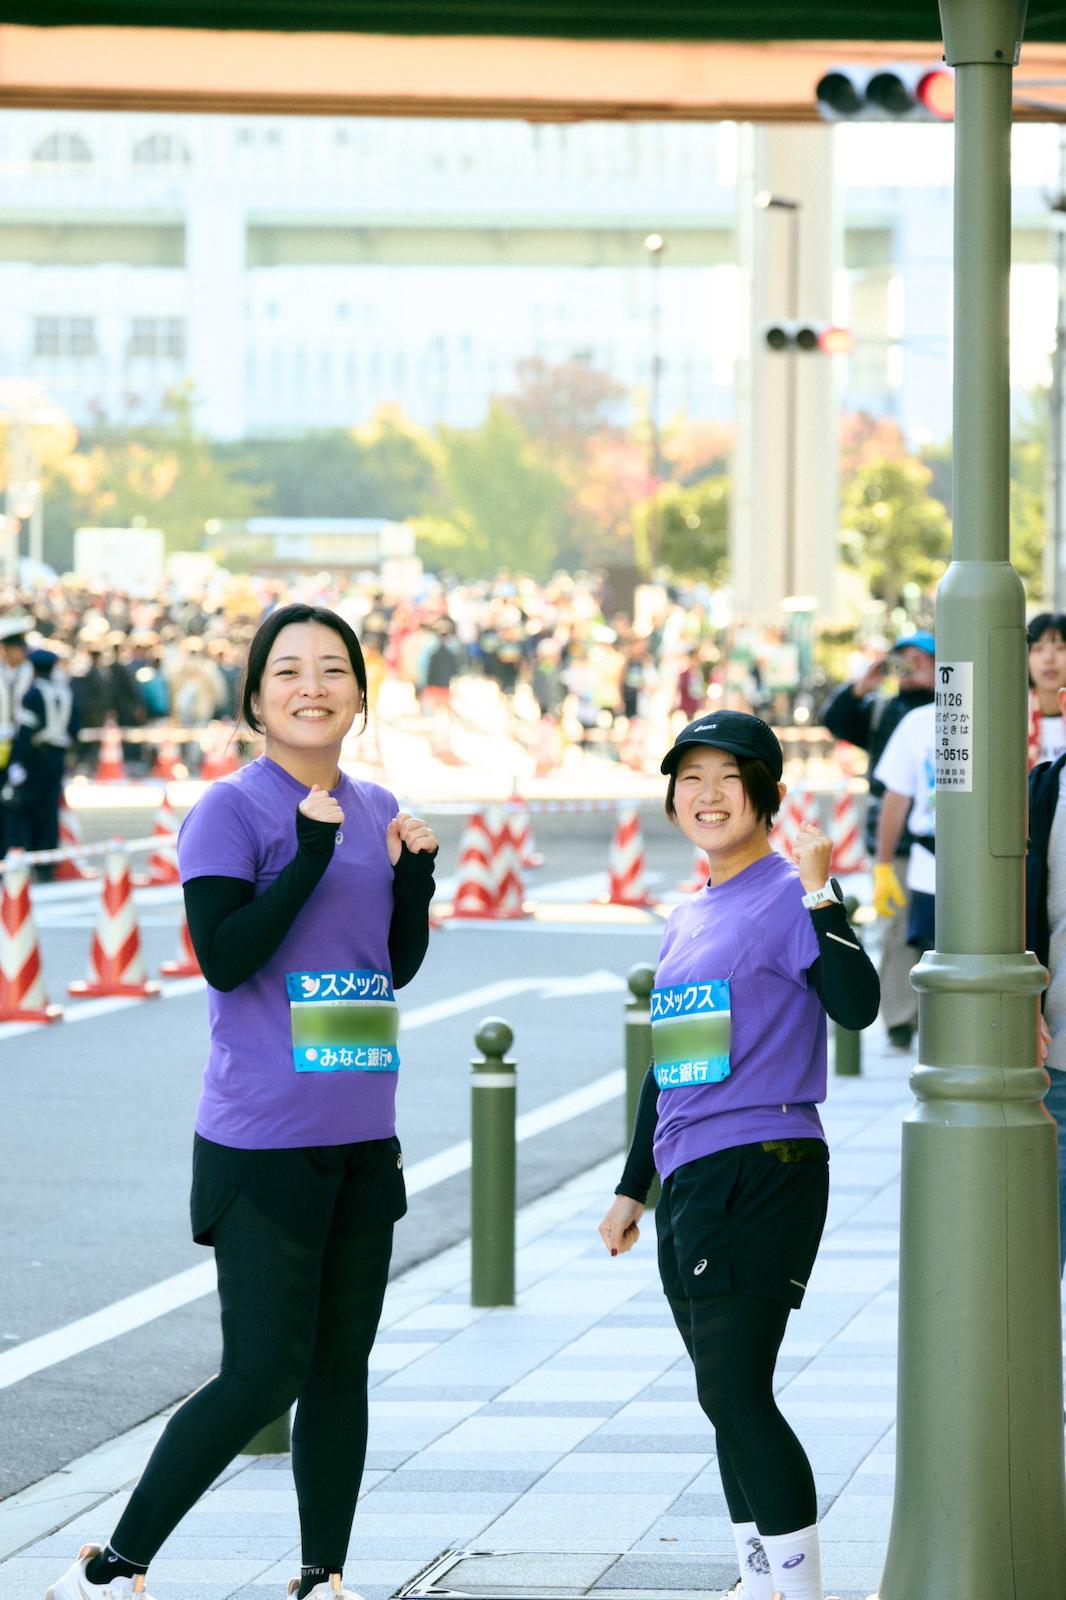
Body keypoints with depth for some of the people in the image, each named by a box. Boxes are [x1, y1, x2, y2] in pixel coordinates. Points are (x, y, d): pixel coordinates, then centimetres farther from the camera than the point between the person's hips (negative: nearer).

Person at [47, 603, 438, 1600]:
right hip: (264, 1142, -6)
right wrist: (313, 851, -21)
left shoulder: (374, 809, 11)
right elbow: (224, 957, -17)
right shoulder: (230, 810, -8)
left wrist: (415, 872, 0)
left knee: (341, 1367, 9)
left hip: (363, 1138, 7)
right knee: (263, 1373, -8)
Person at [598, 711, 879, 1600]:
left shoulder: (787, 899, -6)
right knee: (731, 1402, 11)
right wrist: (633, 1187, 25)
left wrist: (820, 894, -28)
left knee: (734, 1393, -13)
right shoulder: (686, 922, 18)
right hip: (688, 1186, 8)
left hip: (762, 1173, -8)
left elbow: (856, 1005, -22)